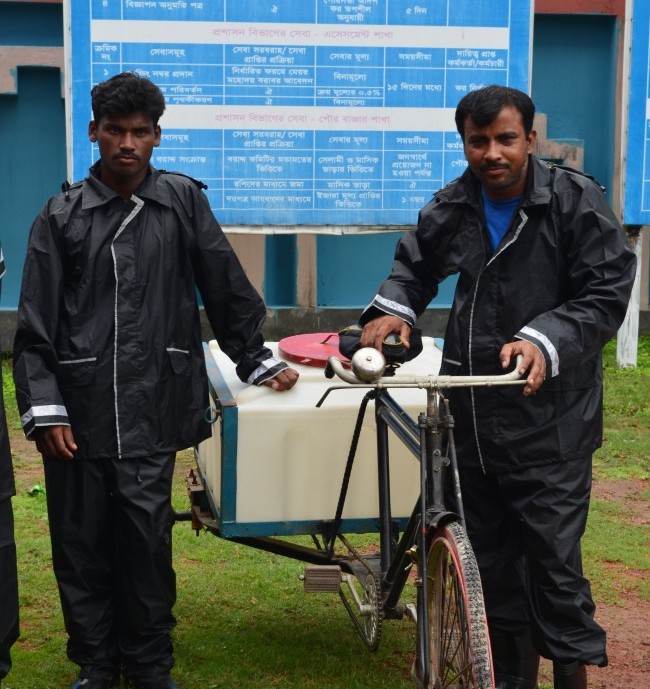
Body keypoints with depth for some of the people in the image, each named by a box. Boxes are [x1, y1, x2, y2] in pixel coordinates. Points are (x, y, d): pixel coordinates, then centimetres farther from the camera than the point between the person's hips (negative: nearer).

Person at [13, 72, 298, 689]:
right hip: (78, 409, 1)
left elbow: (226, 289, 13)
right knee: (81, 543, 5)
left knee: (146, 539, -1)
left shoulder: (182, 201, 6)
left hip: (151, 406, 0)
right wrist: (43, 409, -4)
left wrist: (256, 362, 14)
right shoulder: (62, 216, 6)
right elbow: (35, 323, 3)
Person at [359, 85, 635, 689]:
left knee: (553, 560, -6)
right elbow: (415, 264, 23)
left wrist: (545, 340, -25)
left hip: (548, 418, -5)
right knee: (489, 560, 13)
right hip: (471, 413, 5)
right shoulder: (451, 208, 6)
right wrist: (392, 307, 2)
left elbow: (607, 294, -10)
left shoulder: (576, 201, -8)